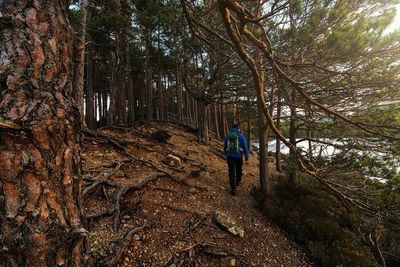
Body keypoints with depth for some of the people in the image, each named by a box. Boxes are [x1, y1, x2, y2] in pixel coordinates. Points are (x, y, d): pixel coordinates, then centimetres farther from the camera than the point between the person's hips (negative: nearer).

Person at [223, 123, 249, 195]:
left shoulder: (227, 136, 3)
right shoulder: (241, 136, -7)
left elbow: (225, 146, 13)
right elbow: (245, 147, -7)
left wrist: (226, 154, 28)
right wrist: (246, 156, 4)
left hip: (230, 156, 1)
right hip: (238, 156, -1)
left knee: (232, 172, 1)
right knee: (238, 170, 23)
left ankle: (233, 189, -6)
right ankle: (237, 181, 45)